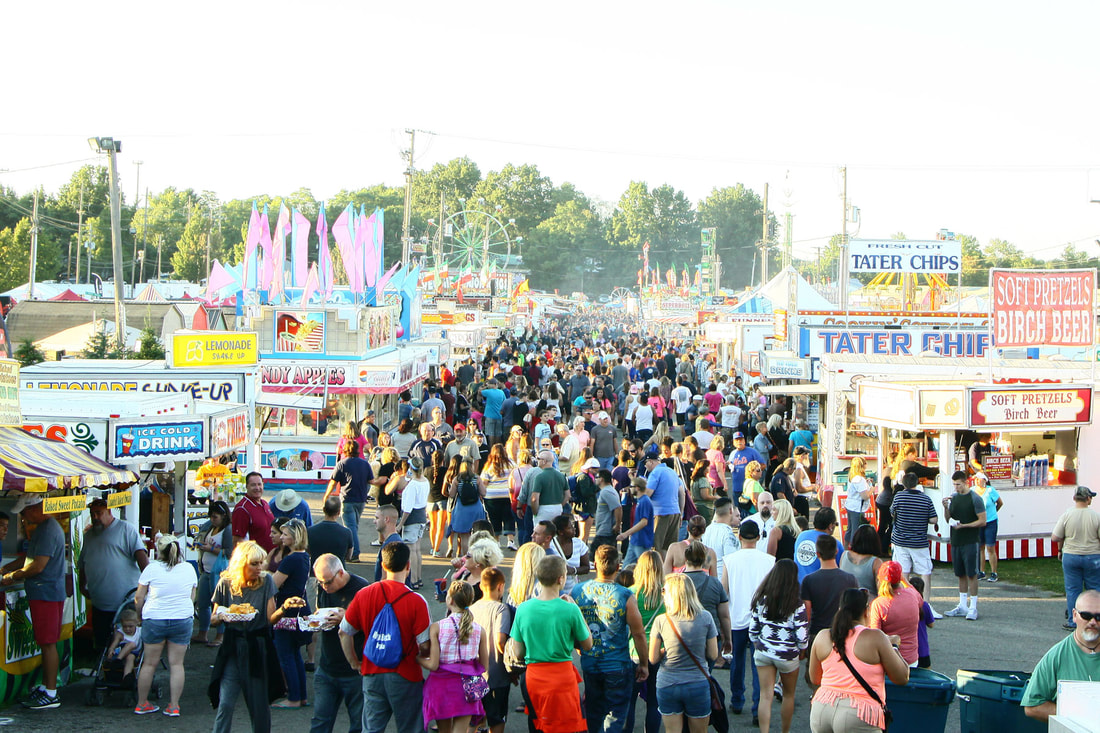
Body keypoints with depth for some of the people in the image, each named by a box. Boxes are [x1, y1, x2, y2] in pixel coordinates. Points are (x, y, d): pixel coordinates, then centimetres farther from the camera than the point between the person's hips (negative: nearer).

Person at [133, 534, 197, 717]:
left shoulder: (152, 568, -8)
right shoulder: (189, 569, 2)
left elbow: (139, 597, -3)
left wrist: (140, 615, 13)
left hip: (154, 619, -2)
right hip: (183, 619, 2)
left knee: (150, 663, 9)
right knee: (176, 664, 6)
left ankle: (142, 703, 19)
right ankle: (174, 706, 5)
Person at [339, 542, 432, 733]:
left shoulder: (363, 595, -3)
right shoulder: (416, 601, -15)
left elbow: (344, 632, 5)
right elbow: (425, 646, -15)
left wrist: (355, 663, 15)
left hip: (372, 675, 3)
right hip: (406, 677, -3)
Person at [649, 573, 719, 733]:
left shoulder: (661, 621, -10)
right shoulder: (705, 618, -7)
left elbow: (653, 659, -5)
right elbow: (713, 655, -1)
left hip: (667, 685, -1)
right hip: (698, 685, 1)